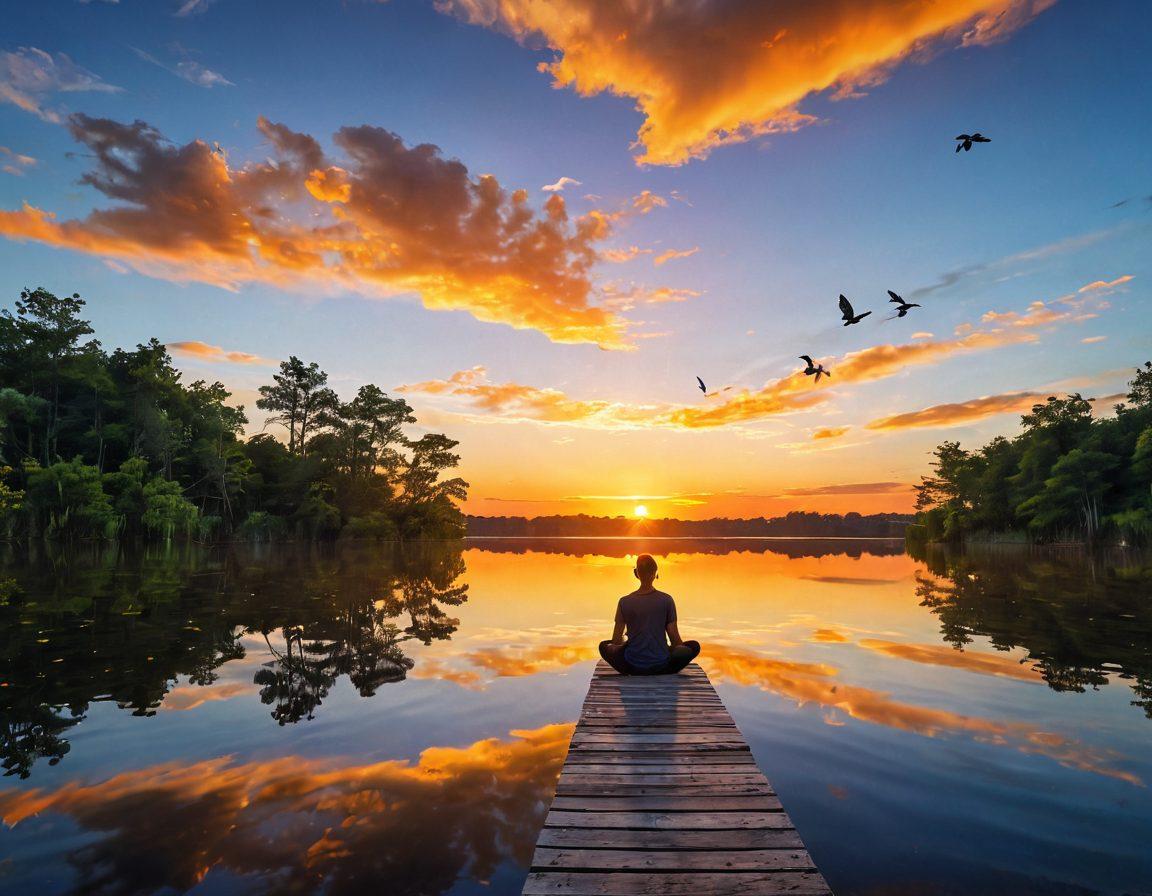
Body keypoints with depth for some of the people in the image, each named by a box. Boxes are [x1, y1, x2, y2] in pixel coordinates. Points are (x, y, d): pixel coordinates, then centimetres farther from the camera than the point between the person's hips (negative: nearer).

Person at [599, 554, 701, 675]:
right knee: (694, 646, 21)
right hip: (661, 665, 0)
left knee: (604, 646, 25)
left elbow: (616, 640, 0)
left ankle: (631, 673, 13)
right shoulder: (667, 600, -9)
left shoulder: (624, 602, -7)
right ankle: (664, 674, 12)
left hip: (633, 666, 1)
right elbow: (675, 639, -3)